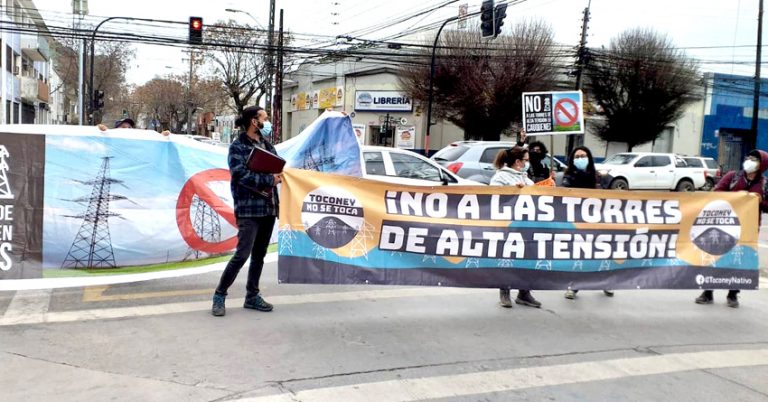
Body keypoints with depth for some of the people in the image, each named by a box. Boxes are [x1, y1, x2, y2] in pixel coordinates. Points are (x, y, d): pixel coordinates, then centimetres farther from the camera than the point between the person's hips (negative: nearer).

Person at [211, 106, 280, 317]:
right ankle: (219, 295, 3)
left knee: (259, 254, 12)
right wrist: (269, 180, -17)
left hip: (269, 207, 7)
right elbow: (241, 174, -17)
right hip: (249, 208, -7)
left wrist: (277, 176, -1)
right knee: (242, 254, -11)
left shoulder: (267, 144, 13)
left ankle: (252, 296, 23)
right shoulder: (237, 146, -6)